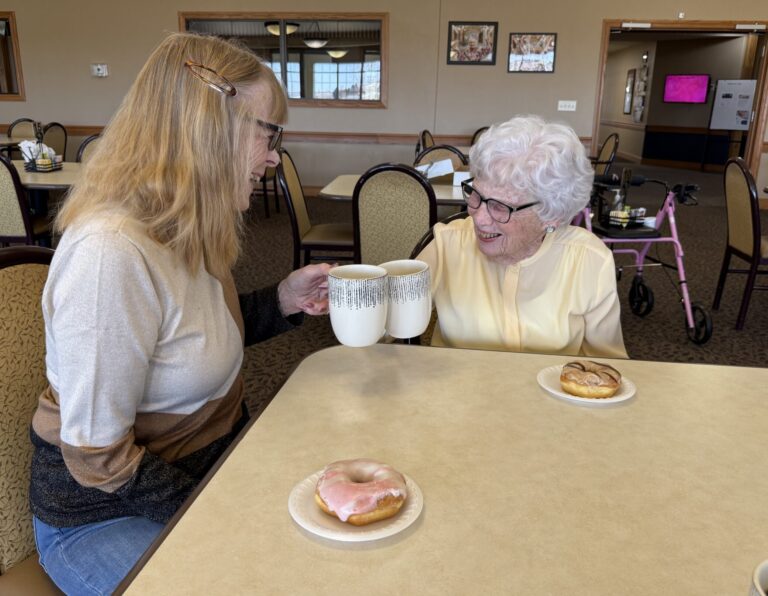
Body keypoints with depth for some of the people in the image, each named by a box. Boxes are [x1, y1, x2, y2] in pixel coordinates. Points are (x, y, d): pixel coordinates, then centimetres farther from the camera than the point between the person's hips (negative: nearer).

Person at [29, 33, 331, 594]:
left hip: (214, 463, 7)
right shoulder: (111, 253, -30)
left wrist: (283, 300, -5)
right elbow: (98, 458, -25)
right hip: (108, 516, -7)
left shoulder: (188, 227, -3)